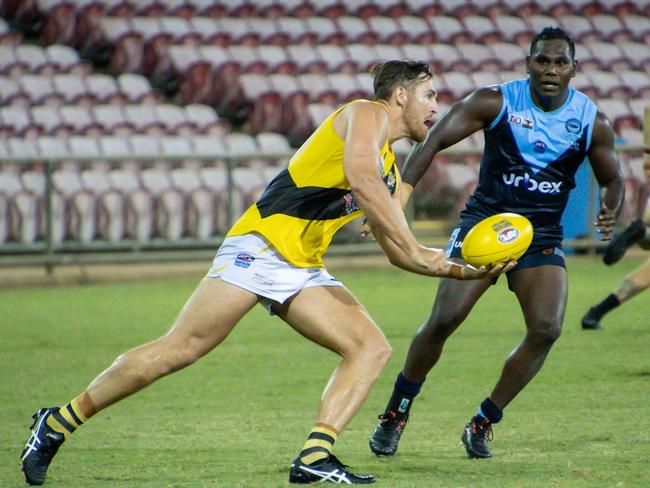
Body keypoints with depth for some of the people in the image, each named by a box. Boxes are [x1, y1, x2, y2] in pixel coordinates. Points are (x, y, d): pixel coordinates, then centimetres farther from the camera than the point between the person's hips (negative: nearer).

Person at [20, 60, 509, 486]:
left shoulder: (393, 174, 23)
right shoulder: (367, 114, -2)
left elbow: (398, 253, 26)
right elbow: (360, 175, -23)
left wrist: (464, 271, 14)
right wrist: (414, 248, -22)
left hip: (303, 271, 9)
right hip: (261, 244, -9)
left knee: (373, 348, -7)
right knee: (178, 351, -13)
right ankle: (58, 423, -2)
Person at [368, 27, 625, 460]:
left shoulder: (593, 122, -1)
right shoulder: (496, 102, -9)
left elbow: (613, 180, 13)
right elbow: (435, 140, -13)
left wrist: (611, 212, -11)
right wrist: (398, 197, -26)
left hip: (542, 234, 2)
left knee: (546, 329, -18)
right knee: (444, 319, -15)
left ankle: (483, 424, -1)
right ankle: (396, 413, 6)